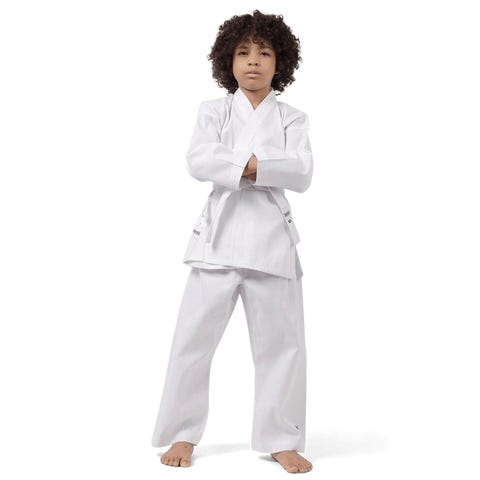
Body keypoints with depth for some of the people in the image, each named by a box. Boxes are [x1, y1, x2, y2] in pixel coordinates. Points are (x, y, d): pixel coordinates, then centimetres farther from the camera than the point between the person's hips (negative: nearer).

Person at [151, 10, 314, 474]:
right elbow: (198, 161, -9)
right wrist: (255, 165, -15)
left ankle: (282, 440, 18)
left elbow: (301, 174, -6)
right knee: (193, 336, 0)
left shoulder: (292, 119, 9)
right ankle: (182, 434, 16)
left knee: (282, 341, 3)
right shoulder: (213, 111, 9)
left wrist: (249, 164, -17)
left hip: (272, 235, 1)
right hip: (220, 233, 0)